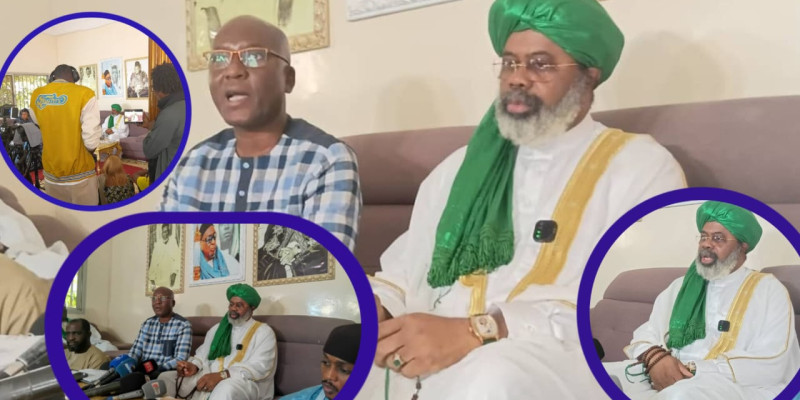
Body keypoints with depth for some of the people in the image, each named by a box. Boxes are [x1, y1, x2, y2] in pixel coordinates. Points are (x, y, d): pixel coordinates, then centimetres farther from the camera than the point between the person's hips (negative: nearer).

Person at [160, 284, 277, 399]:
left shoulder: (263, 331, 0)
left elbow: (260, 367, -13)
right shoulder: (217, 329, 22)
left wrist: (222, 376, -24)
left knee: (226, 388, -41)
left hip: (244, 382, -6)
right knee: (166, 377, -7)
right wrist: (194, 366, -11)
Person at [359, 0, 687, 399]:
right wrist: (370, 307, -8)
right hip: (429, 359, 4)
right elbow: (406, 269, 16)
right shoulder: (462, 166, 18)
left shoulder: (642, 167, 1)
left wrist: (475, 332, -23)